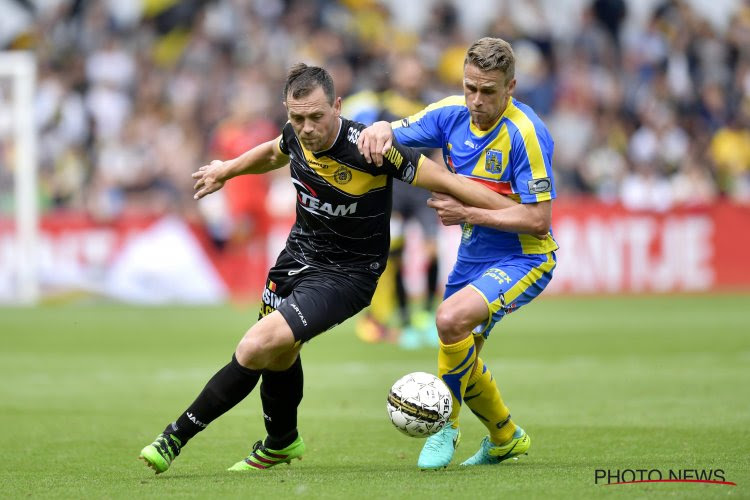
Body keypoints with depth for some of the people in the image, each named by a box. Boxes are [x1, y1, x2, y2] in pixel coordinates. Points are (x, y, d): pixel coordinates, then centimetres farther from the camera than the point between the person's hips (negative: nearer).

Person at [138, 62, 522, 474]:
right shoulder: (297, 135, -10)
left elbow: (444, 180, -22)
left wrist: (521, 214, -21)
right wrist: (226, 170, 31)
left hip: (346, 273, -7)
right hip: (298, 253, 7)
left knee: (255, 349, -19)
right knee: (280, 354, 20)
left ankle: (177, 437, -6)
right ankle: (281, 444, 48)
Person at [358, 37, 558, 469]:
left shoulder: (525, 133, -24)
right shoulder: (453, 114, -6)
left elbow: (538, 219, -25)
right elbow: (394, 133, -1)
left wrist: (467, 213, -24)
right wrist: (380, 132, -26)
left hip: (522, 258, -8)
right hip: (474, 255, 8)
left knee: (452, 318, -30)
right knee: (460, 357, 17)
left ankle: (446, 426, -10)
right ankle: (506, 439, 42)